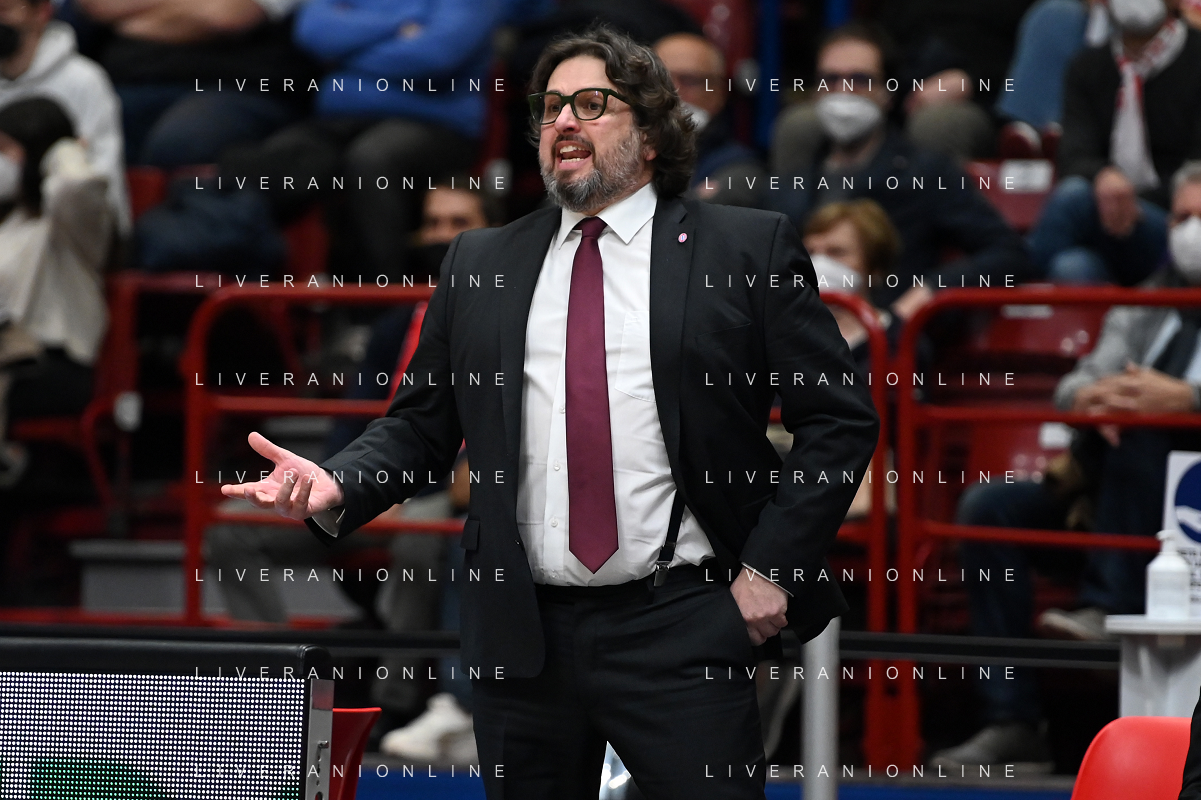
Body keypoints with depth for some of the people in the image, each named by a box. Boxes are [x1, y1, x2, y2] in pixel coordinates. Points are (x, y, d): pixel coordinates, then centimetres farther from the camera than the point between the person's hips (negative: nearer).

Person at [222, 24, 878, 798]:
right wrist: (336, 486, -5)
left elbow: (841, 417, 2)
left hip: (679, 627, -3)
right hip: (524, 634, 3)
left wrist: (772, 567, -5)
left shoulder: (749, 248, 3)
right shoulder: (479, 265, 14)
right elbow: (419, 426, 15)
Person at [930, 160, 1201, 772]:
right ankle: (1012, 721, -21)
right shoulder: (1142, 306, 24)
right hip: (1110, 497, 6)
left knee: (1136, 421, -32)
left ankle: (1107, 607, -31)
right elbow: (1075, 387, 11)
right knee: (987, 505, -15)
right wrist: (1090, 395, -14)